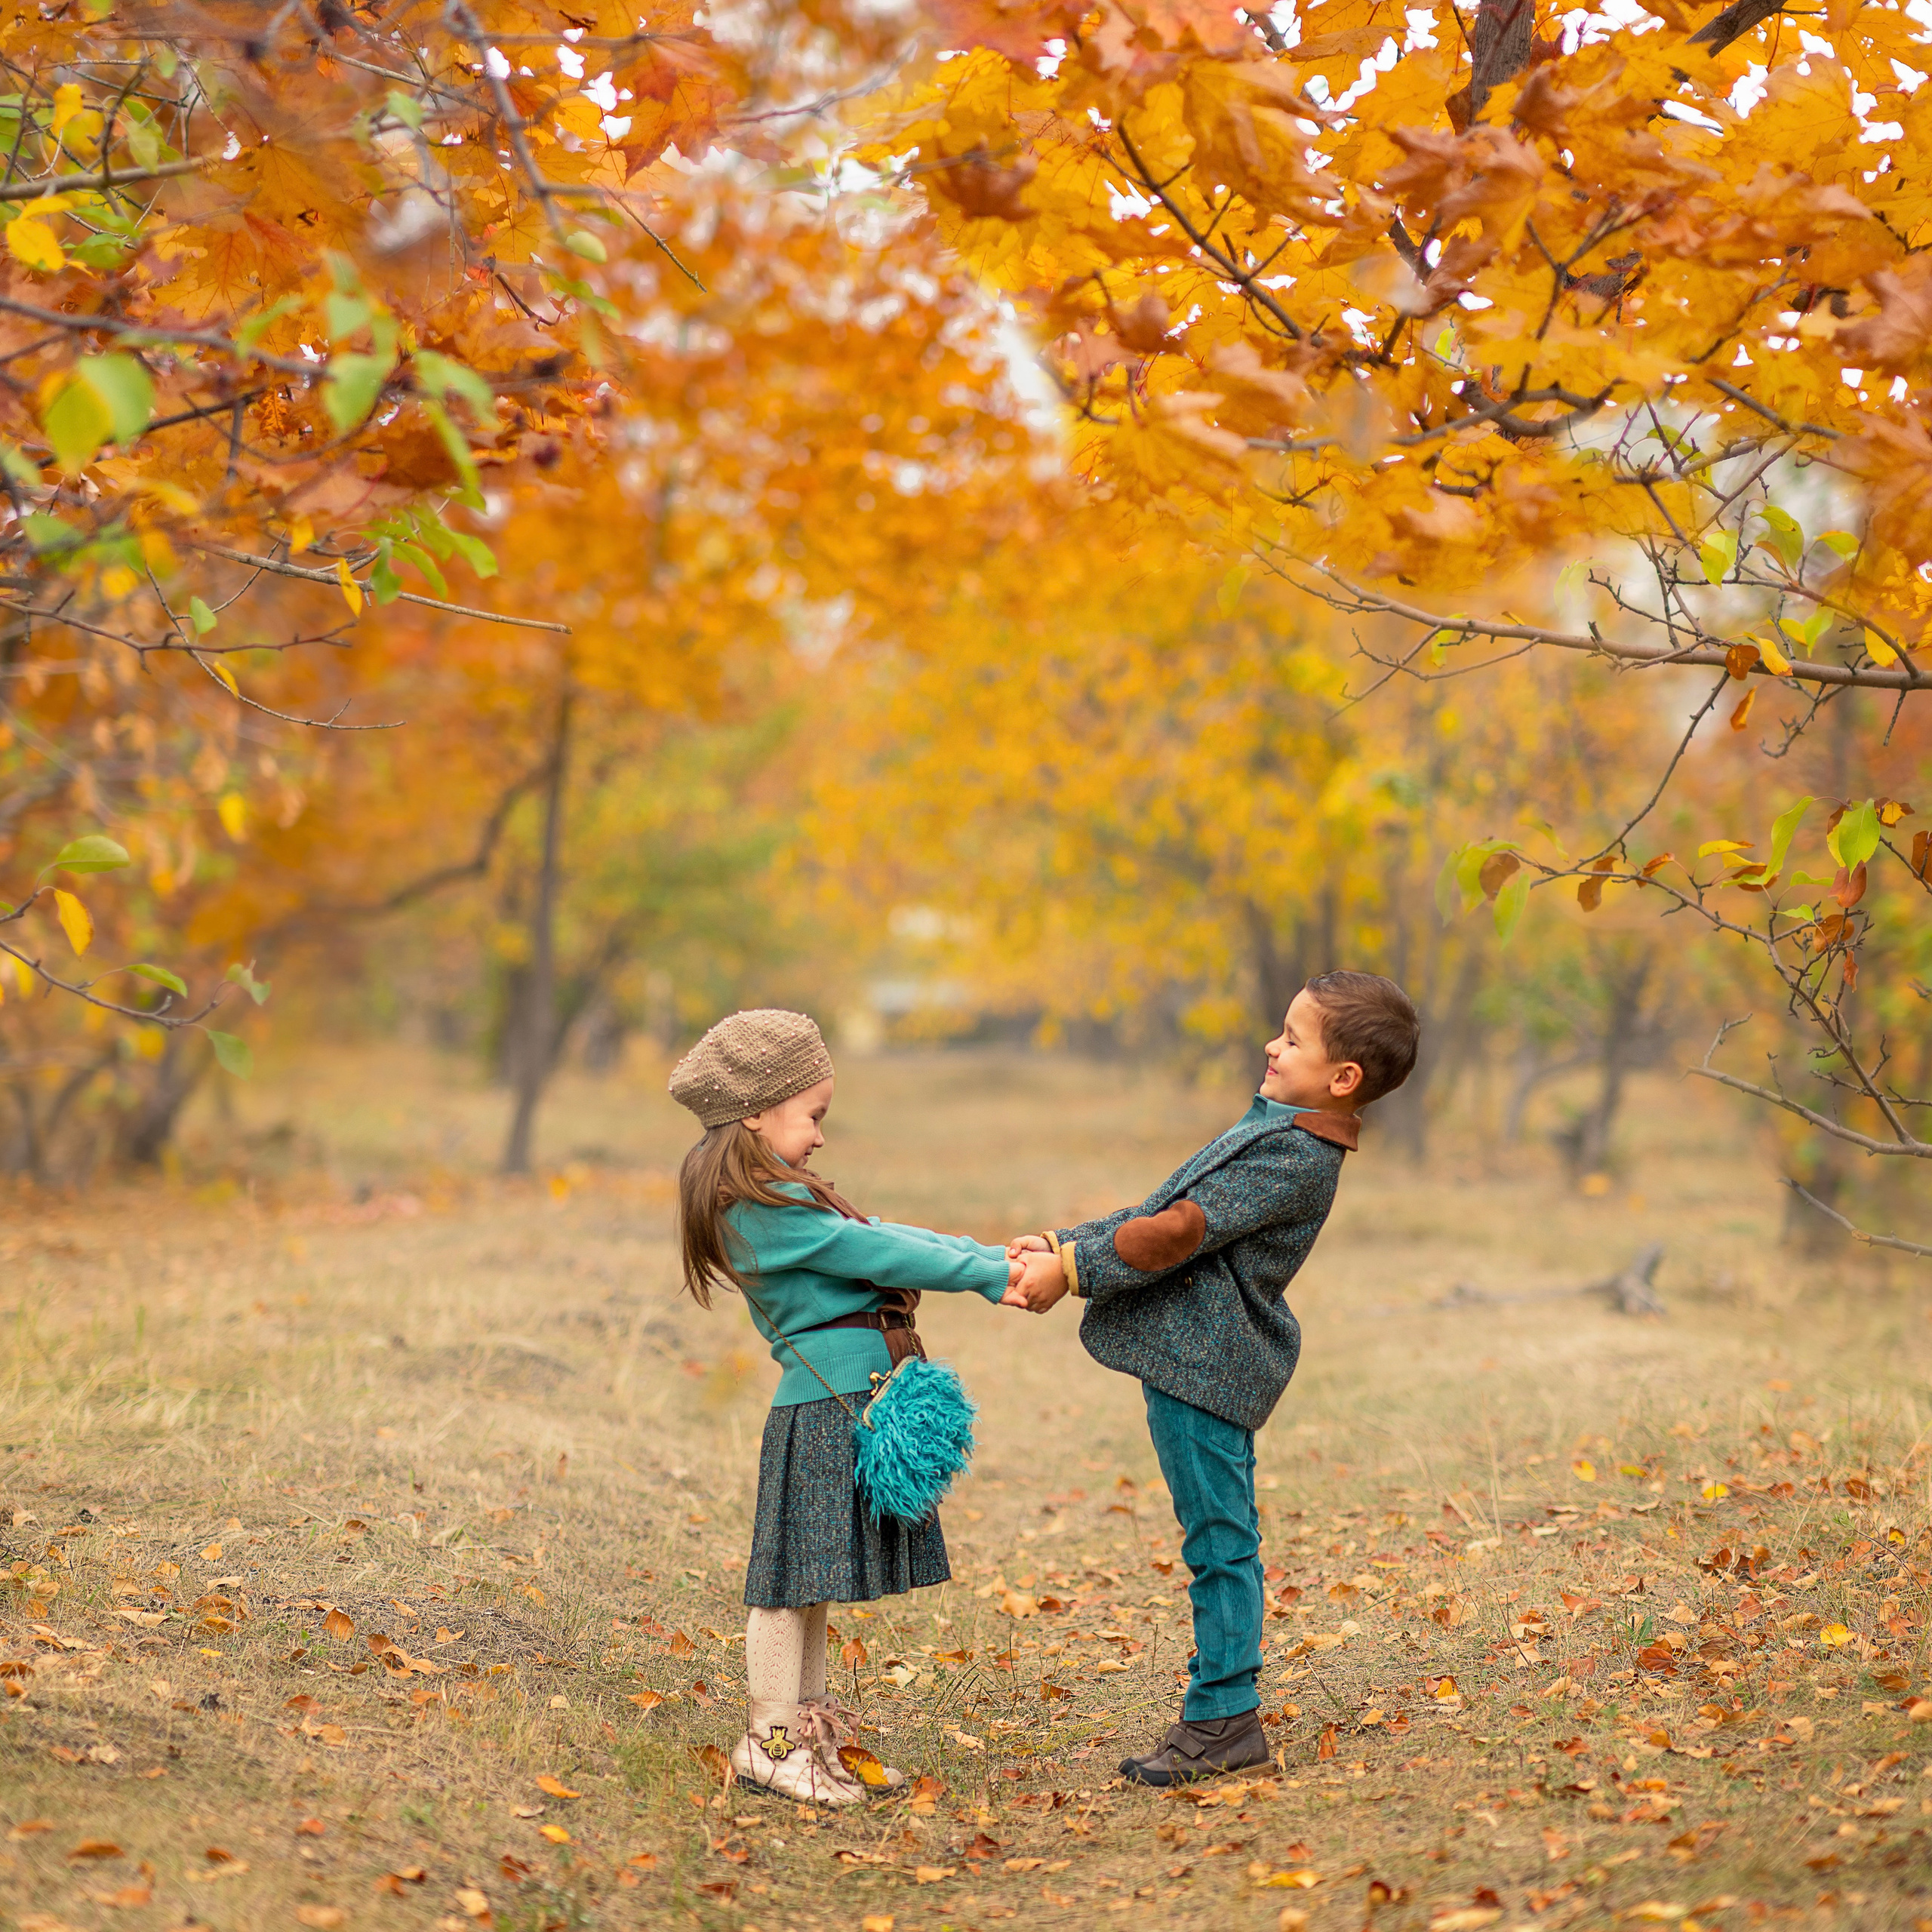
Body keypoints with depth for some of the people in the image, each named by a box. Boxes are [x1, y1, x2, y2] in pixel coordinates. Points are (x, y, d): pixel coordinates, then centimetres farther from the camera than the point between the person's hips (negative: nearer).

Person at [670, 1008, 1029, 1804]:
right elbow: (879, 1254, -15)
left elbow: (881, 1236, 15)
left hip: (846, 1404, 10)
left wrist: (991, 1255, 7)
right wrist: (990, 1278, -9)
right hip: (825, 1407, -10)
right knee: (798, 1576, -4)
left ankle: (809, 1730, 22)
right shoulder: (769, 1206, -15)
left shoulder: (773, 1201, 18)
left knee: (813, 1578, 15)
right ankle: (768, 1743, 3)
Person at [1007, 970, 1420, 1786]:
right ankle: (1223, 1713, 21)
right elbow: (1165, 1210, 19)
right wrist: (1065, 1244, 12)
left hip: (1207, 1364, -10)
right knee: (1219, 1538, 14)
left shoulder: (1294, 1156, -17)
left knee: (1219, 1538, -4)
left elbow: (1180, 1233, -21)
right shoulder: (1280, 1135, 16)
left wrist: (1073, 1271, -17)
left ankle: (1222, 1718, 2)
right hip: (1203, 1359, 10)